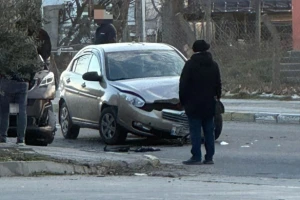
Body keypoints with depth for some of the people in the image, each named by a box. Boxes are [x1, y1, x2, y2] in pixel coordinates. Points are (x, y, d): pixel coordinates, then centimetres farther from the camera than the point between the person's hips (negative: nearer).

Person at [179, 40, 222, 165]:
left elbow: (183, 84, -8)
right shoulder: (213, 65, 8)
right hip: (209, 104, 5)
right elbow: (218, 84, 14)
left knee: (195, 131, -5)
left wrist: (182, 100, 0)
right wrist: (217, 97, 20)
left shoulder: (190, 64, -8)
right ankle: (209, 157, 8)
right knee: (209, 131, 8)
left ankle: (196, 157, -8)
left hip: (194, 104, -5)